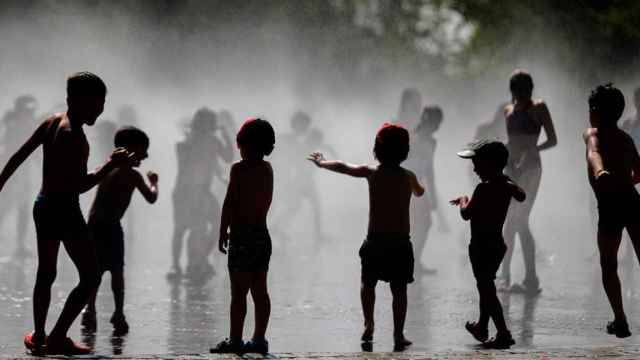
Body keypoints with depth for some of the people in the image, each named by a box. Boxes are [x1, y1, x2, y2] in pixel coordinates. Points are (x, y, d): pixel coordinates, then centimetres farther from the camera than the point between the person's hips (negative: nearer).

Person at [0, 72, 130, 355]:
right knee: (90, 277, -1)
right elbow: (79, 185, -24)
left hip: (43, 205, 9)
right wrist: (111, 165, -17)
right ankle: (58, 338, -5)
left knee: (45, 274, 21)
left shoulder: (51, 123, 6)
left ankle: (39, 337, 27)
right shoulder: (74, 136, -20)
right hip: (65, 209, -9)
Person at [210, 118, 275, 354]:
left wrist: (222, 234, -7)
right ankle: (259, 339, 11)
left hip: (242, 235, -7)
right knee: (260, 291, 9)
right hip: (262, 235, 7)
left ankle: (235, 340, -7)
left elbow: (229, 204, -12)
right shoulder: (267, 169, 10)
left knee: (239, 292, -6)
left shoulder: (240, 169, -10)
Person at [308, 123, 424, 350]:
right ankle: (398, 336, 3)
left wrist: (322, 163, 28)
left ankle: (368, 325, 11)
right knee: (399, 290, 4)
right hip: (400, 242, 0)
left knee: (368, 283, 19)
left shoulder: (372, 173, -3)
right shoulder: (408, 177, 0)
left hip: (375, 240, 0)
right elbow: (419, 192, 22)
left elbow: (342, 167, 10)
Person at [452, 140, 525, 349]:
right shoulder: (506, 184, 3)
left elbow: (466, 214, -19)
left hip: (481, 247, -9)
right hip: (497, 244, 9)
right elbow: (521, 196, 24)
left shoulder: (484, 188, -21)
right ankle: (482, 327, 37)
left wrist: (464, 202, 2)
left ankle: (503, 334, -9)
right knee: (487, 287, 23)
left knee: (486, 289, -4)